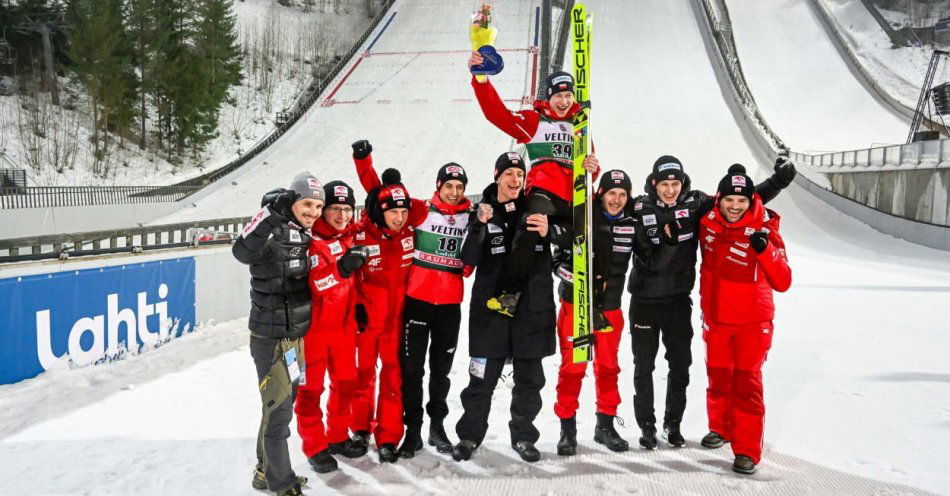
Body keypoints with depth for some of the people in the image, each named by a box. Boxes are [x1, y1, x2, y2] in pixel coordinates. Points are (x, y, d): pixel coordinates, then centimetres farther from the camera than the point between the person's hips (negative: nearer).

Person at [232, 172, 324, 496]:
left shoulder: (307, 235, 7)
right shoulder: (273, 233, -17)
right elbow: (243, 251, -39)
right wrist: (273, 213, -47)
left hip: (297, 334, 8)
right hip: (271, 337, -8)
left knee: (284, 404, 18)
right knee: (278, 409, -3)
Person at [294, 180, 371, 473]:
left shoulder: (351, 236, 3)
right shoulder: (309, 240, -17)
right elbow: (314, 285, -27)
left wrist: (357, 307, 19)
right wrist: (341, 268, -36)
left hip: (344, 323, 7)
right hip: (313, 326, -6)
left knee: (346, 383, 16)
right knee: (310, 388, 6)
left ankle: (337, 436, 33)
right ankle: (315, 447, 20)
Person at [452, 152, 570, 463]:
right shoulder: (483, 211, 2)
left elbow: (570, 239, 2)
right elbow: (469, 259, -8)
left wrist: (549, 232, -19)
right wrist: (480, 226, -24)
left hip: (532, 306, 2)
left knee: (529, 379, 10)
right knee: (483, 377, 1)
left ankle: (523, 436, 26)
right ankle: (469, 435, 19)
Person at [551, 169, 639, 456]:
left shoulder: (631, 224, 2)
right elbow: (557, 258, -7)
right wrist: (575, 278, -19)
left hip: (610, 305, 4)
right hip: (575, 302, -4)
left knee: (608, 366, 10)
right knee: (573, 367, -2)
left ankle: (605, 425, 26)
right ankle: (568, 428, 11)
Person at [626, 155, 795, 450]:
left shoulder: (695, 204, -4)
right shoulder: (639, 208, -10)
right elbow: (647, 261, -16)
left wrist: (778, 180, -10)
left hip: (679, 300, 2)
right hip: (644, 300, -1)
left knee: (680, 365, 11)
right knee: (644, 367, 8)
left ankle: (673, 423, 29)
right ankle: (647, 426, 24)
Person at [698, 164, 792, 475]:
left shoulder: (764, 231, -20)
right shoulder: (708, 219, -8)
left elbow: (782, 283, -27)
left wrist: (765, 249, -39)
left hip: (751, 321, -4)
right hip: (715, 317, 5)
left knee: (746, 381, -4)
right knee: (718, 377, 19)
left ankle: (747, 449, 7)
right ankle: (721, 427, 41)